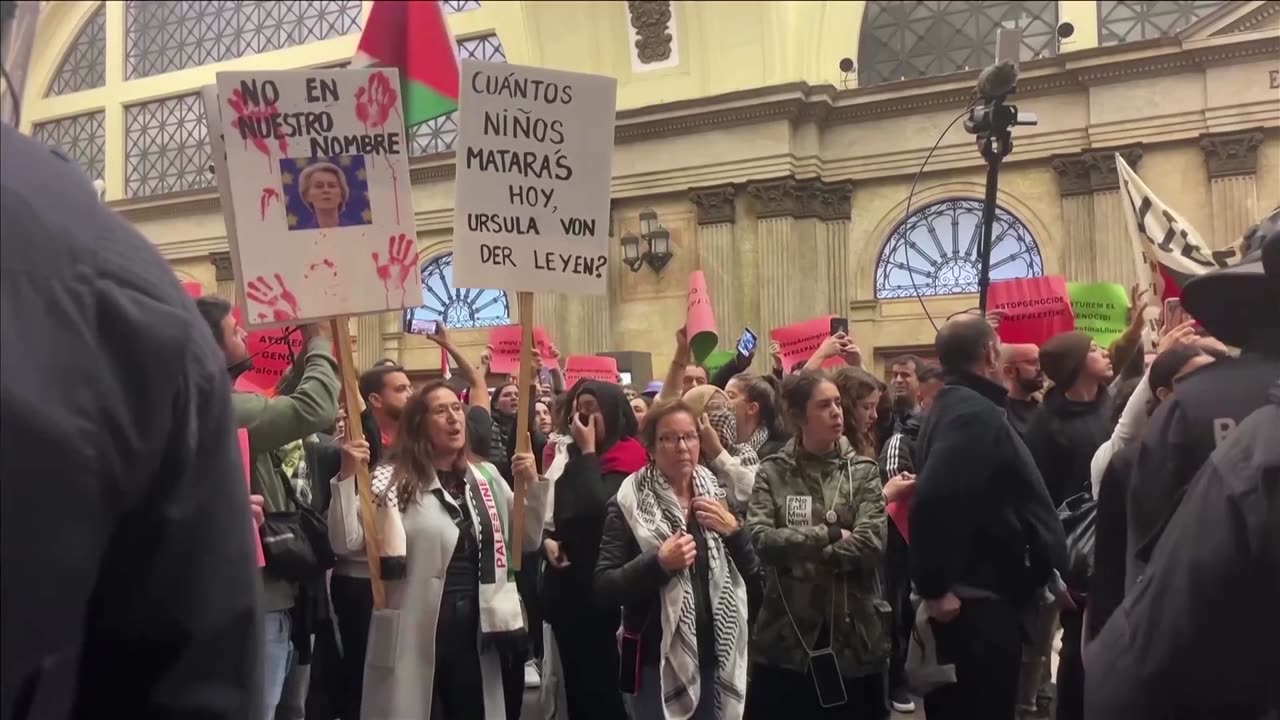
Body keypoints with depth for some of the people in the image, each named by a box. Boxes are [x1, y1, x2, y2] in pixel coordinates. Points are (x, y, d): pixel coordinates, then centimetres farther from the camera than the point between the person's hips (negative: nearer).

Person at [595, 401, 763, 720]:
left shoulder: (716, 495, 6)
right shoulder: (629, 502, -7)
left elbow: (756, 579, 6)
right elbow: (604, 589, -10)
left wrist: (734, 532, -10)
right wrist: (658, 563, -22)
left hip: (716, 656, 4)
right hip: (657, 661, -4)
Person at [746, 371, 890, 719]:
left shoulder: (862, 471, 1)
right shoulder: (773, 472, 0)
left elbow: (872, 544, -12)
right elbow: (761, 539, -13)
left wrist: (797, 550, -12)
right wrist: (830, 535, -15)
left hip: (856, 637, 1)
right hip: (786, 636, 0)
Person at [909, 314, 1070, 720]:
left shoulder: (954, 408, 14)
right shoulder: (975, 415, -18)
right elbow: (934, 498, -31)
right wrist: (936, 587, -22)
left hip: (975, 596, 10)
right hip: (976, 601, -10)